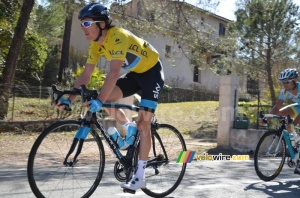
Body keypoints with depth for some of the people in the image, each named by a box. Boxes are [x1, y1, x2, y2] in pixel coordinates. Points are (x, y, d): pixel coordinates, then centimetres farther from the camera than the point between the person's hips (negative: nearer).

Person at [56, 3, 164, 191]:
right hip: (135, 73, 7)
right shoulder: (96, 44, -7)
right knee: (107, 98, -15)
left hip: (152, 71, -7)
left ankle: (140, 176, -4)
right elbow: (86, 75, -7)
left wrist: (99, 101, -50)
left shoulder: (118, 36, -31)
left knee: (143, 124, -11)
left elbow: (114, 72, -42)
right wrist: (70, 99, -16)